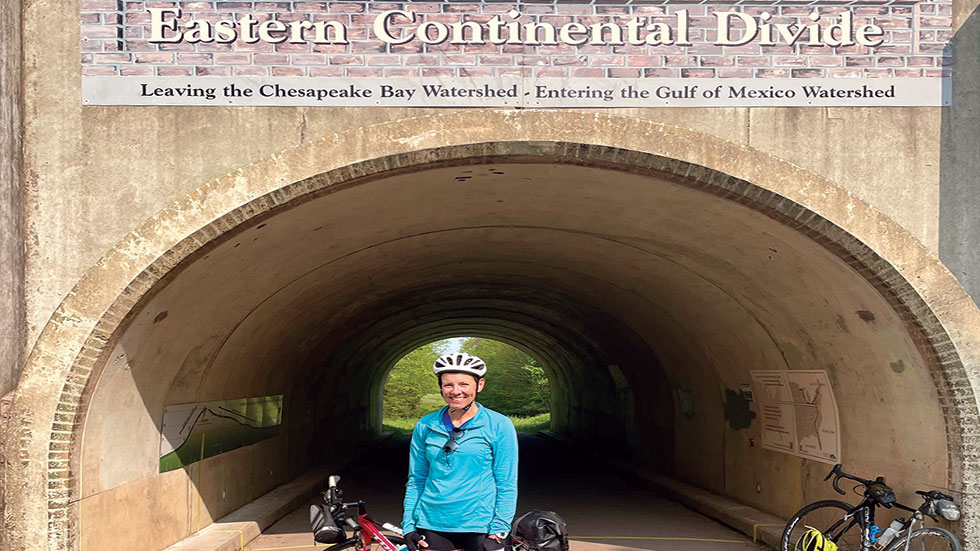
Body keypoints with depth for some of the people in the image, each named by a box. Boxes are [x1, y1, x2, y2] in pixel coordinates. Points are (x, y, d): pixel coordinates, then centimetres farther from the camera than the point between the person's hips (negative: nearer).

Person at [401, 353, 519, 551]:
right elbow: (415, 480, 10)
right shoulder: (425, 426, 5)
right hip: (432, 526, 2)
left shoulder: (500, 426, -4)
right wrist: (408, 526, 4)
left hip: (480, 528, -2)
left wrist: (498, 532, -9)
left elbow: (507, 485, -4)